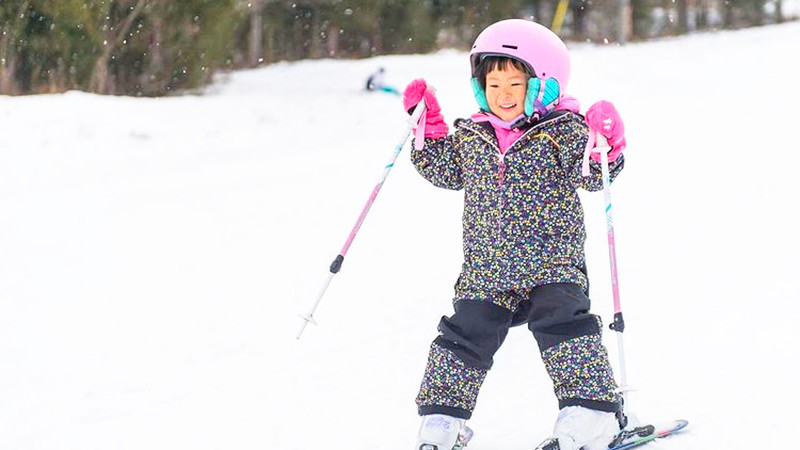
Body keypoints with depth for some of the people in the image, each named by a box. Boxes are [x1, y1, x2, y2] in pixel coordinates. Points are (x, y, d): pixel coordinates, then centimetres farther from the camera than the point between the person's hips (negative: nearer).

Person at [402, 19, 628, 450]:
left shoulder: (562, 131, -6)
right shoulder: (471, 136, 7)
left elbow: (593, 175, -14)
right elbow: (445, 171, 22)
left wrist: (605, 144, -33)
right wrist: (427, 125, 13)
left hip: (552, 264, -4)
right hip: (485, 269, 4)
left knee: (563, 330, -18)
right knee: (464, 338, 6)